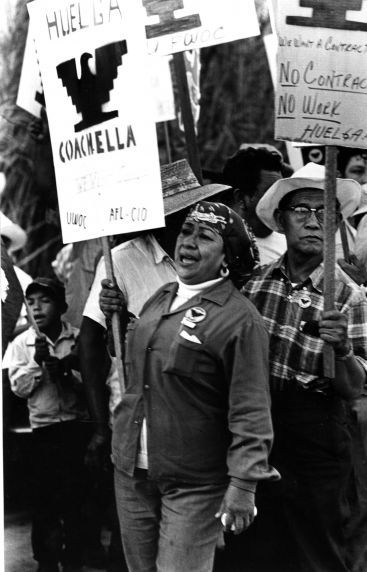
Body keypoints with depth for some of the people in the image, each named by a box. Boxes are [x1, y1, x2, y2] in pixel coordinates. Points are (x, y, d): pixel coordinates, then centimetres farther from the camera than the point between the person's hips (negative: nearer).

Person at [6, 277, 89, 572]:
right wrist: (36, 362, -16)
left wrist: (67, 371, -16)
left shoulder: (79, 339, 0)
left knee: (77, 494, 7)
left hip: (78, 426, 0)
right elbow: (19, 388, -2)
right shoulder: (22, 343, 2)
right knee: (44, 495, 1)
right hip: (44, 429, 0)